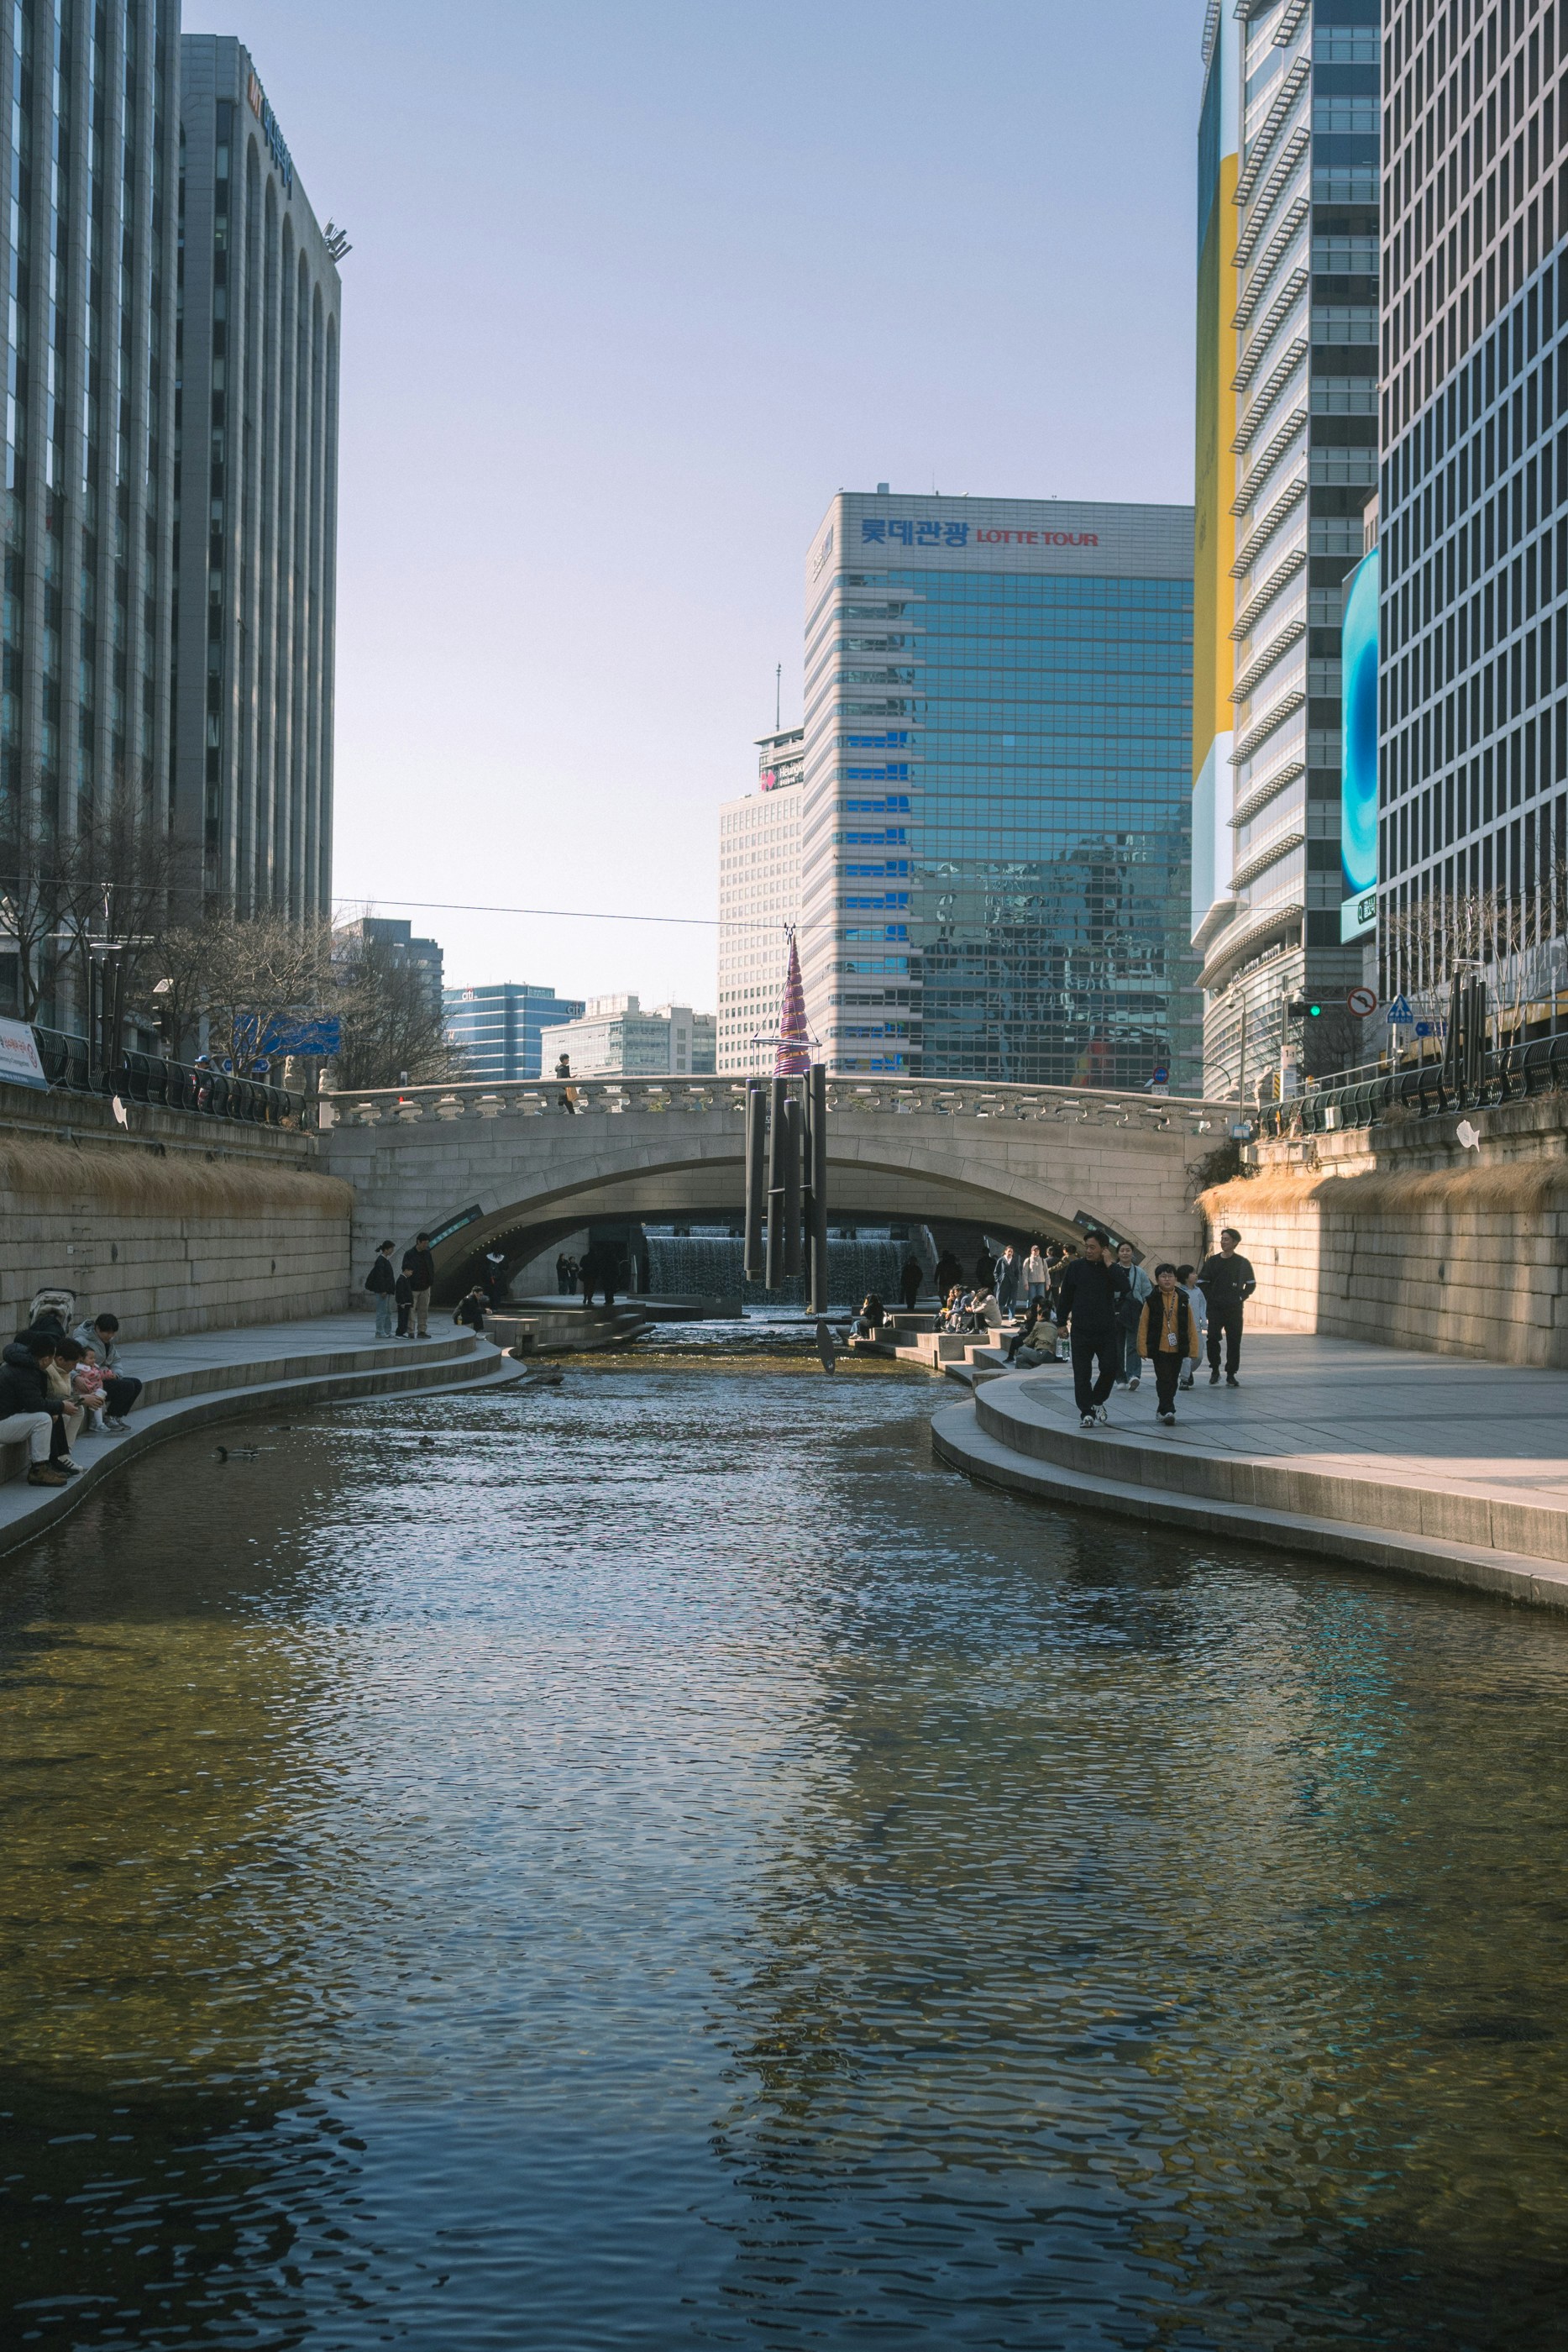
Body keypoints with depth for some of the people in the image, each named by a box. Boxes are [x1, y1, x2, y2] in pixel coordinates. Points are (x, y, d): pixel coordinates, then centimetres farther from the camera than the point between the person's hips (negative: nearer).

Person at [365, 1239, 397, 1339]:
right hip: (381, 1290, -10)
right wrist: (383, 1290, -21)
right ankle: (380, 1332, -3)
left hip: (387, 1290, 10)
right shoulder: (380, 1260, -15)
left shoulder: (385, 1260, 15)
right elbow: (379, 1276, -19)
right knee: (382, 1311, -6)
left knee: (388, 1312, 12)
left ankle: (387, 1332, 16)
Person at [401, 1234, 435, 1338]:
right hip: (413, 1287, -5)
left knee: (424, 1310, 7)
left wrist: (431, 1283, 6)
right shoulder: (409, 1254, -6)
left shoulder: (427, 1253, 8)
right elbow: (405, 1269, -5)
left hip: (425, 1287, 5)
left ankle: (422, 1331, 13)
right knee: (411, 1310, -4)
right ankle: (410, 1332, 0)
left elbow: (431, 1269, 13)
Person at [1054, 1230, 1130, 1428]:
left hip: (1107, 1330, 0)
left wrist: (1109, 1265, -15)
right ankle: (1086, 1413, 4)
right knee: (1082, 1374, -2)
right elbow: (1065, 1295, 7)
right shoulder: (1076, 1267, 2)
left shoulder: (1112, 1269, 3)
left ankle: (1097, 1401, 21)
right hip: (1081, 1330, 0)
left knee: (1109, 1368, -3)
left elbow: (1124, 1287, -18)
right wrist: (1062, 1321, 5)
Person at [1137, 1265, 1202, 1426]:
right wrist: (1143, 1348, -7)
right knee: (1164, 1380, -8)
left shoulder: (1183, 1299, 2)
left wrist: (1193, 1347, 2)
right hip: (1159, 1348, -3)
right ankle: (1168, 1411, -9)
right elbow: (1143, 1325, -2)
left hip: (1178, 1348, 3)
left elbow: (1191, 1324, 5)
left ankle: (1163, 1409, 25)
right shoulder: (1152, 1300, -4)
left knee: (1173, 1381, 12)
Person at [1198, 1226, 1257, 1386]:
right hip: (1215, 1308, 0)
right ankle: (1215, 1370, 2)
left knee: (1234, 1342, 1)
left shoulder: (1242, 1263, 2)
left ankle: (1231, 1375, 9)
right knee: (1213, 1338, -14)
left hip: (1234, 1309, 0)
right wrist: (1209, 1300, 1)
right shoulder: (1212, 1261, 4)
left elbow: (1251, 1284, 13)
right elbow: (1202, 1283, 10)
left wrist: (1241, 1298, 4)